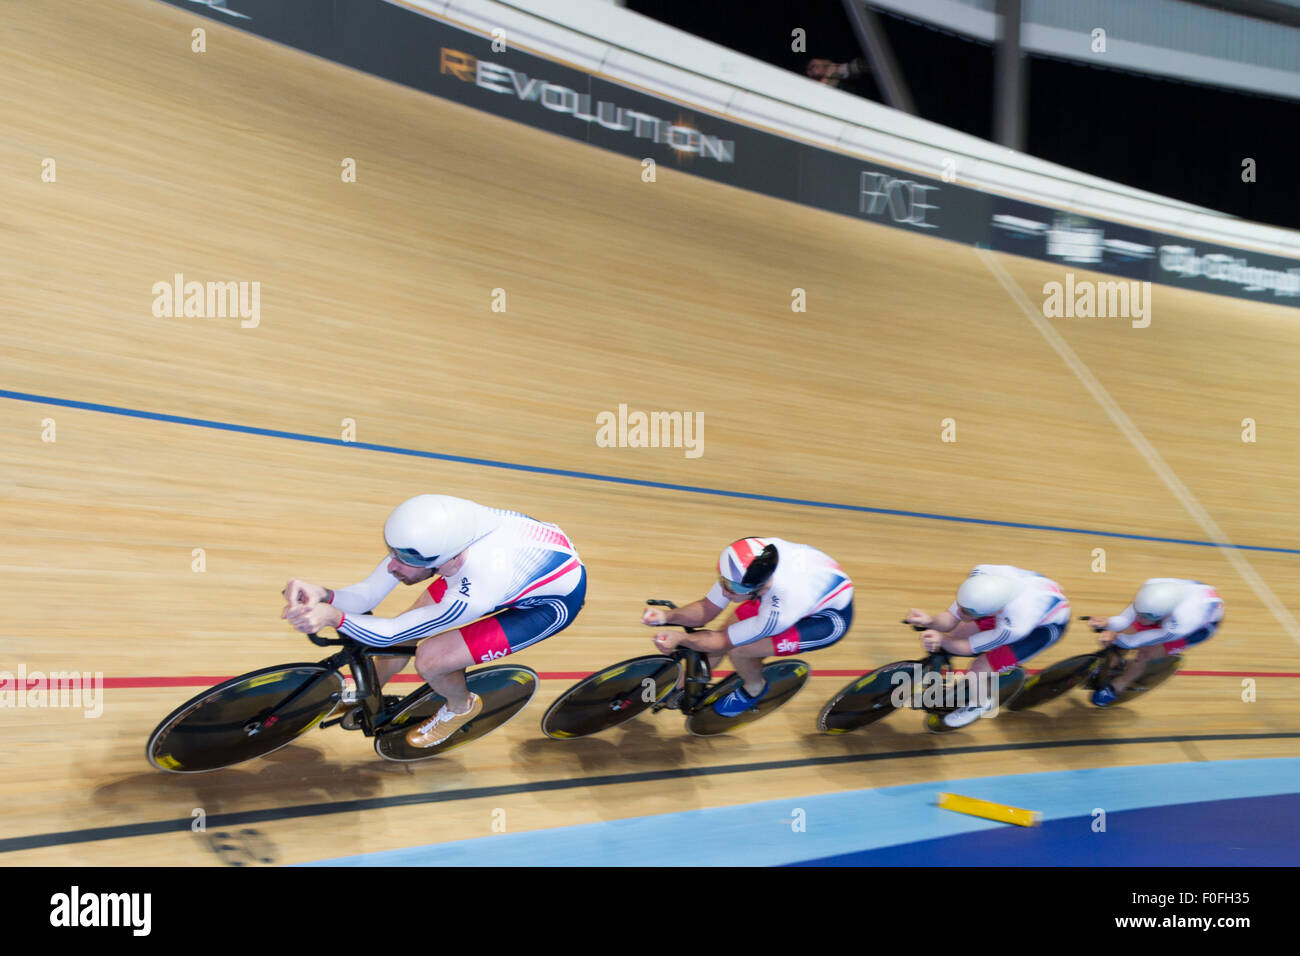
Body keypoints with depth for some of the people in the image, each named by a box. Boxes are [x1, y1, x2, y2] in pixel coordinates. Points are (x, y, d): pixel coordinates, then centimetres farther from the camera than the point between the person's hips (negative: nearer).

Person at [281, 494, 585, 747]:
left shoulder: (473, 597, -43)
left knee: (430, 659, -16)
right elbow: (368, 594, -18)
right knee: (405, 631, 4)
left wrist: (332, 617, -40)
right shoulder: (430, 534, -26)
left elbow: (390, 633, -29)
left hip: (556, 600, -6)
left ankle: (461, 706, 19)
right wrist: (324, 595, -37)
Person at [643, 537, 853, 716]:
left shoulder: (779, 611, -42)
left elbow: (724, 642, -27)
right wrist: (669, 615, -27)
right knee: (729, 627, 0)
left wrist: (680, 638, -32)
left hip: (829, 617, -7)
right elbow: (706, 609, -13)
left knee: (737, 648, -19)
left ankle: (754, 688, 15)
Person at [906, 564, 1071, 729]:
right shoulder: (981, 576, -32)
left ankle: (982, 703, 18)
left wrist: (941, 639, -46)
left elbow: (967, 647, -28)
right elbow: (950, 619, -23)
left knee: (979, 669, -15)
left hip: (1047, 626, -5)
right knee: (955, 634, 1)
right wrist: (930, 621, -43)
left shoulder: (1014, 627, -44)